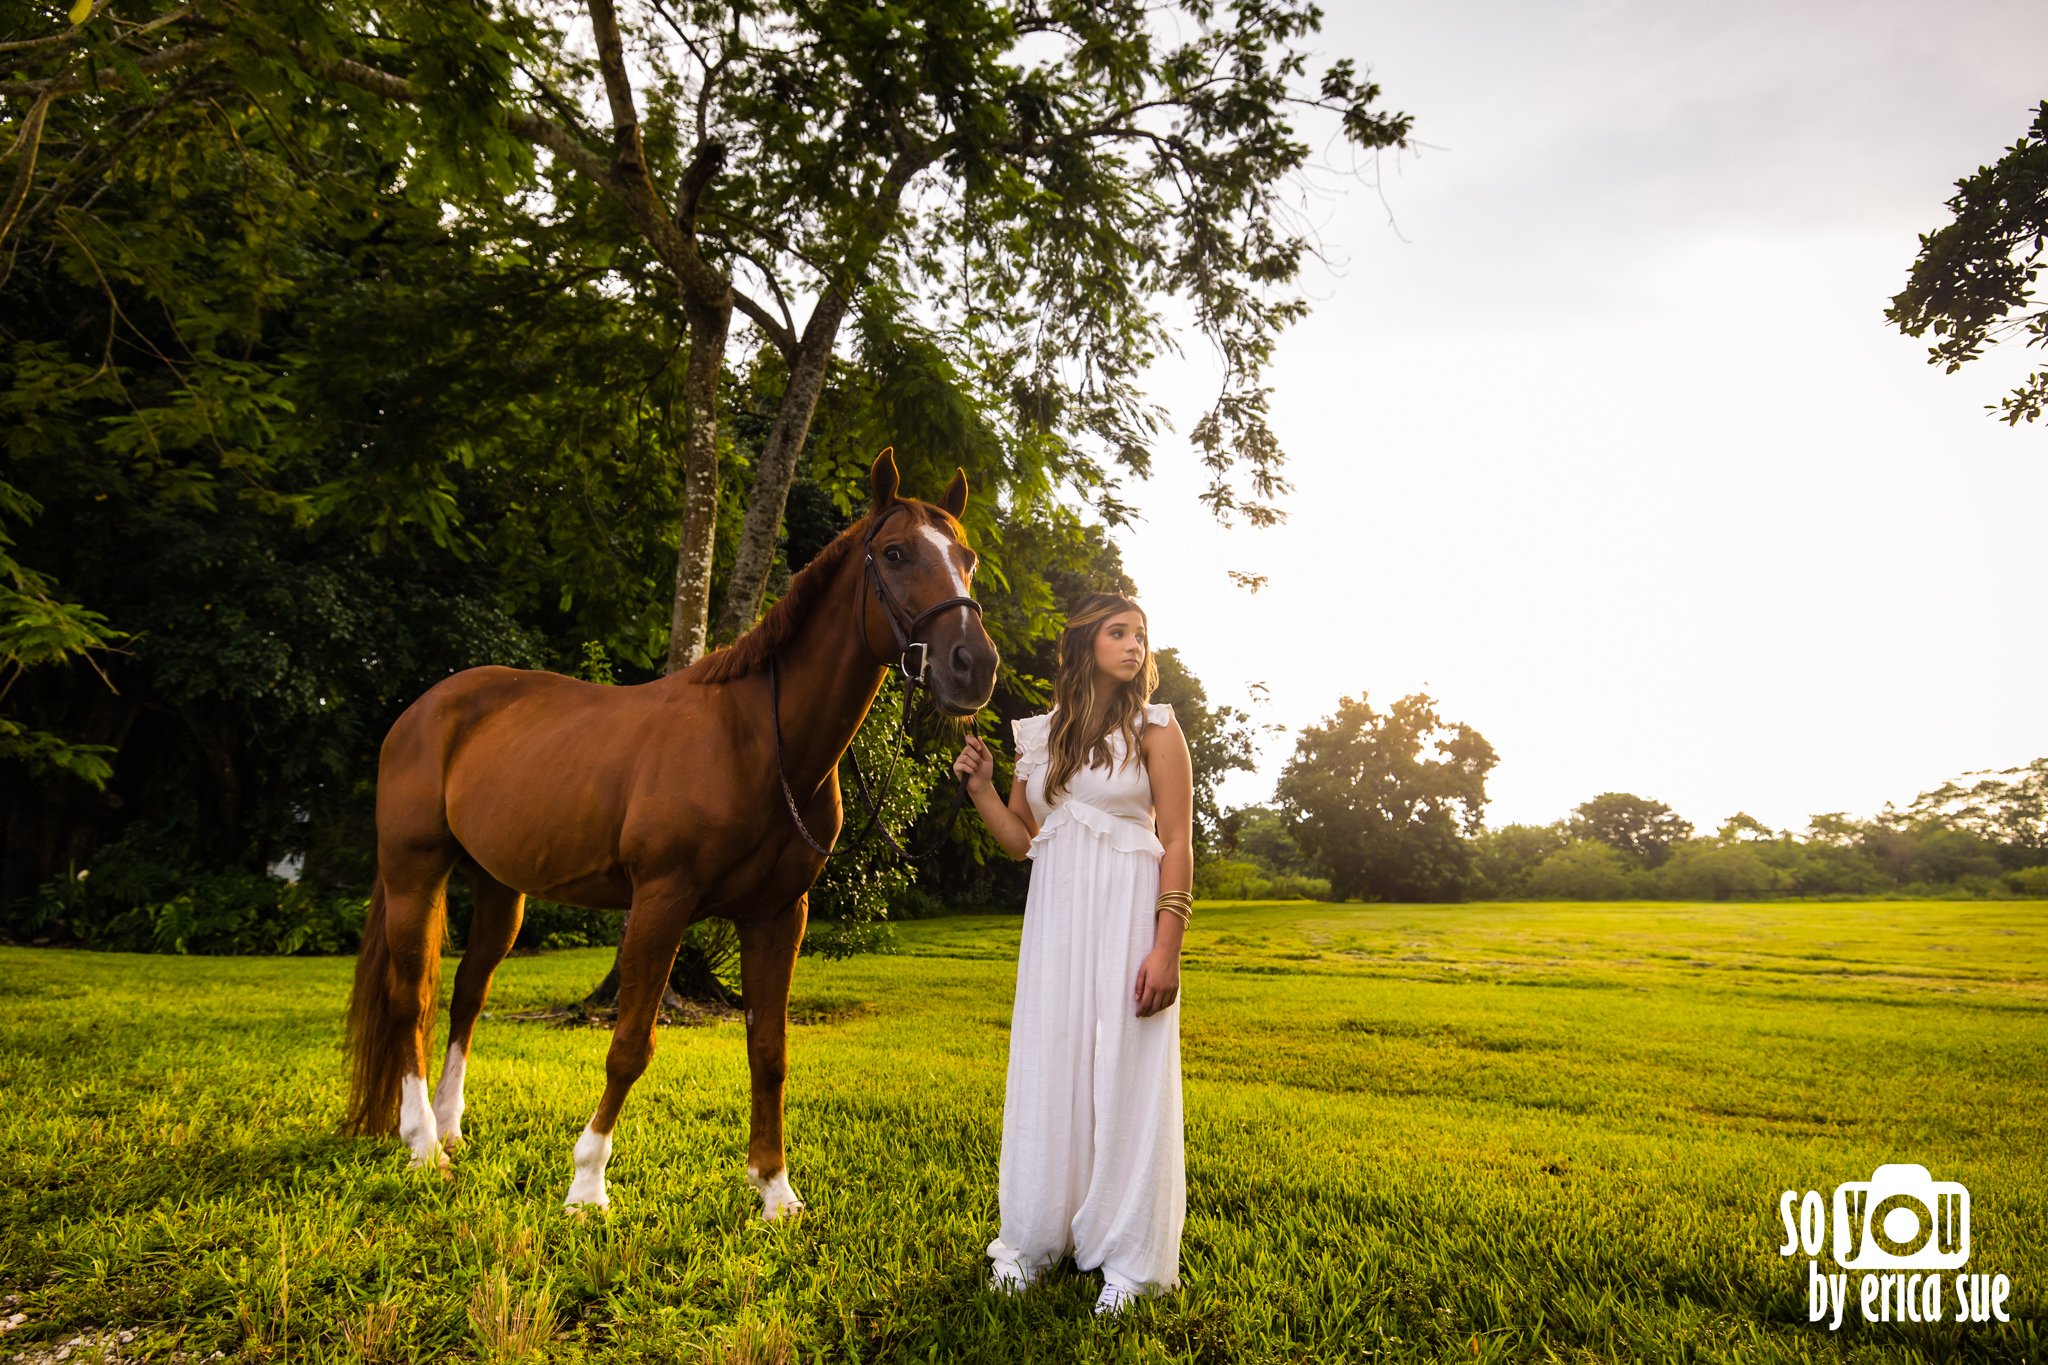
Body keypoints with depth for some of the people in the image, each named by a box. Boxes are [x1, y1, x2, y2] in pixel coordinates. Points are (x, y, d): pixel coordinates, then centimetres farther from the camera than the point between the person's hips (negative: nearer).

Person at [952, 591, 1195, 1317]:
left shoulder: (1156, 729, -2)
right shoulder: (1041, 735, 10)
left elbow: (1177, 846, -7)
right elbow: (1021, 841, 14)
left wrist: (1166, 948, -15)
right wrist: (980, 785, -2)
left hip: (1128, 916, -4)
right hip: (1054, 918, 4)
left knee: (1125, 1075, 1)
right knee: (1045, 1071, 9)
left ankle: (1129, 1256, 15)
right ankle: (1033, 1238, 25)